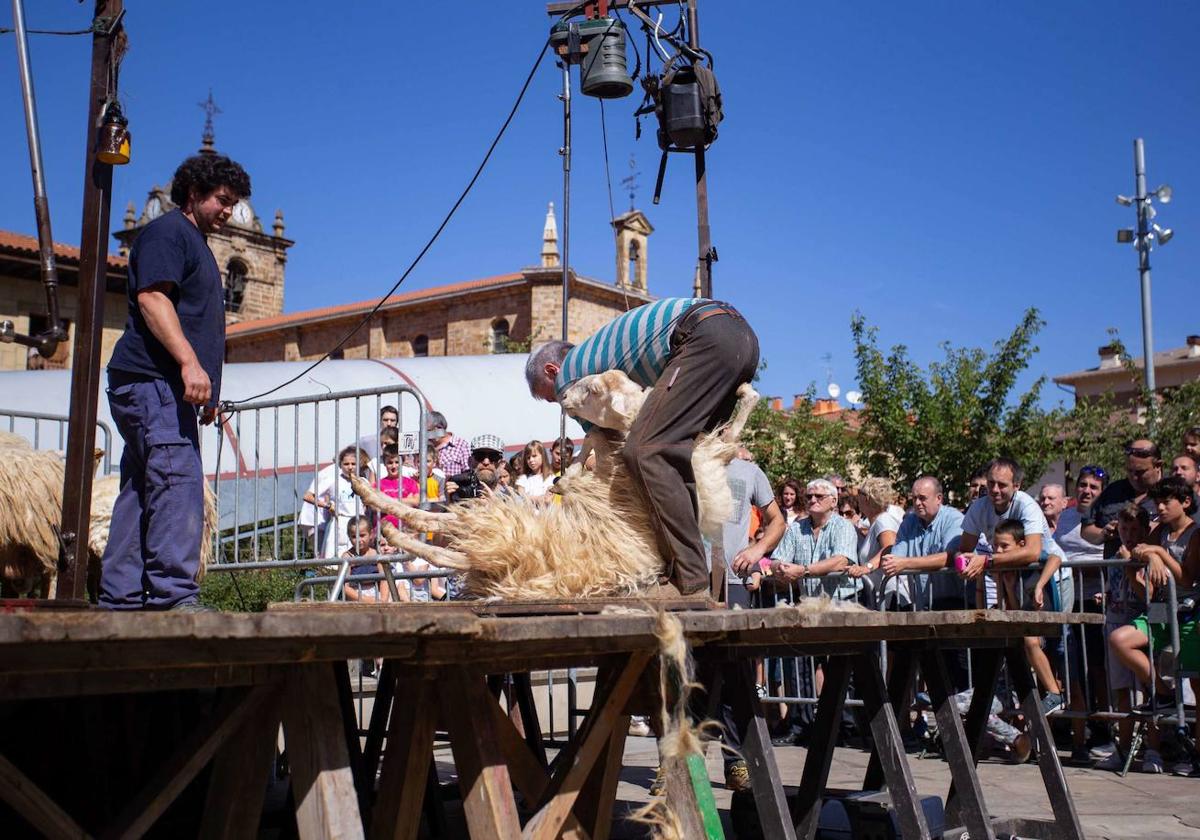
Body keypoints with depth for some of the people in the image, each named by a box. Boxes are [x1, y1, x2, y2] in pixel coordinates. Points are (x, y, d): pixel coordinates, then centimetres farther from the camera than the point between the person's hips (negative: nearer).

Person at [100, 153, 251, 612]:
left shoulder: (195, 242, 28)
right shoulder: (167, 231, -2)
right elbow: (151, 297, -16)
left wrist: (207, 393, 26)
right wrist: (189, 362, -27)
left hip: (165, 387, 10)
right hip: (151, 381, -10)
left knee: (141, 490, 7)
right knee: (177, 483, -19)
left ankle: (120, 599, 8)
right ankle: (173, 594, -23)